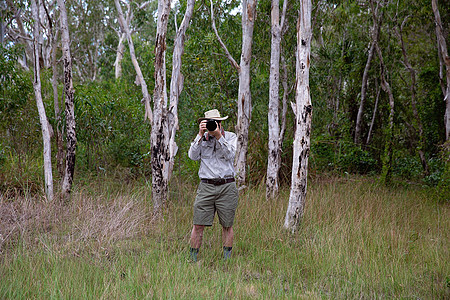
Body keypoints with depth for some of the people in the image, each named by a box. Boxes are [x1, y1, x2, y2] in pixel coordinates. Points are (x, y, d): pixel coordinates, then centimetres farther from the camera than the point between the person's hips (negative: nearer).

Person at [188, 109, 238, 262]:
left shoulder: (231, 137, 6)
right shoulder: (202, 137, 9)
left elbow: (229, 155, -10)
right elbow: (193, 156, -4)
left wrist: (218, 136, -16)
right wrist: (201, 135, -10)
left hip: (227, 187, -1)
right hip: (206, 187, 1)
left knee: (227, 225, 6)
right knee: (198, 225, -3)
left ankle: (227, 258, 17)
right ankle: (192, 258, 5)